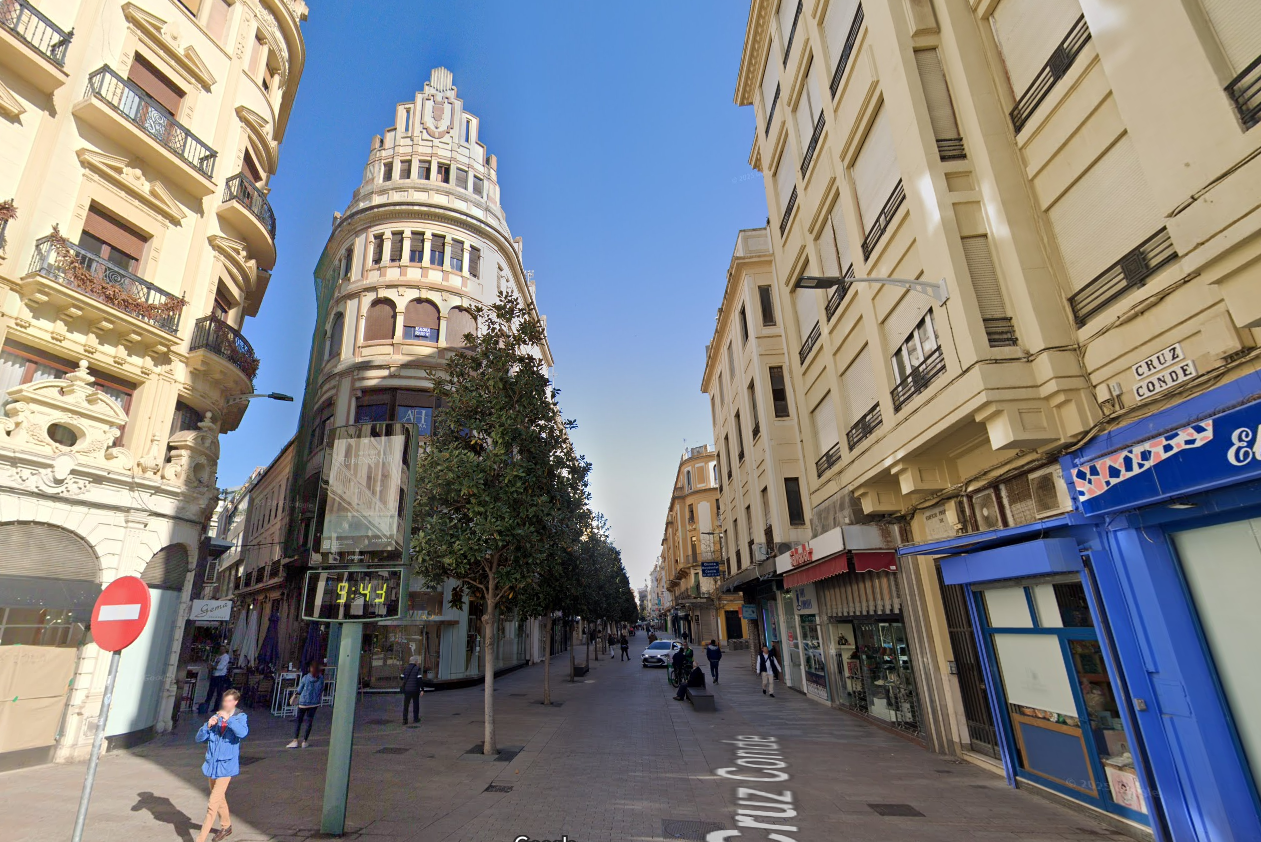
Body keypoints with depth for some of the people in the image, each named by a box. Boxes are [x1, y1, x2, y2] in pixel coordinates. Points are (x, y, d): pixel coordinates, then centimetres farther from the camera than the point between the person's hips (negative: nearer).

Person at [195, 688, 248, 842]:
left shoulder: (240, 717, -10)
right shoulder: (215, 717, 5)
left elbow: (243, 733, -29)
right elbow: (199, 738, 3)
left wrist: (228, 719, -34)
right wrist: (208, 726, -16)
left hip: (226, 766, -6)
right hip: (211, 764, 6)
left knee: (213, 804, -9)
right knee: (219, 798, 21)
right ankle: (226, 826, 40)